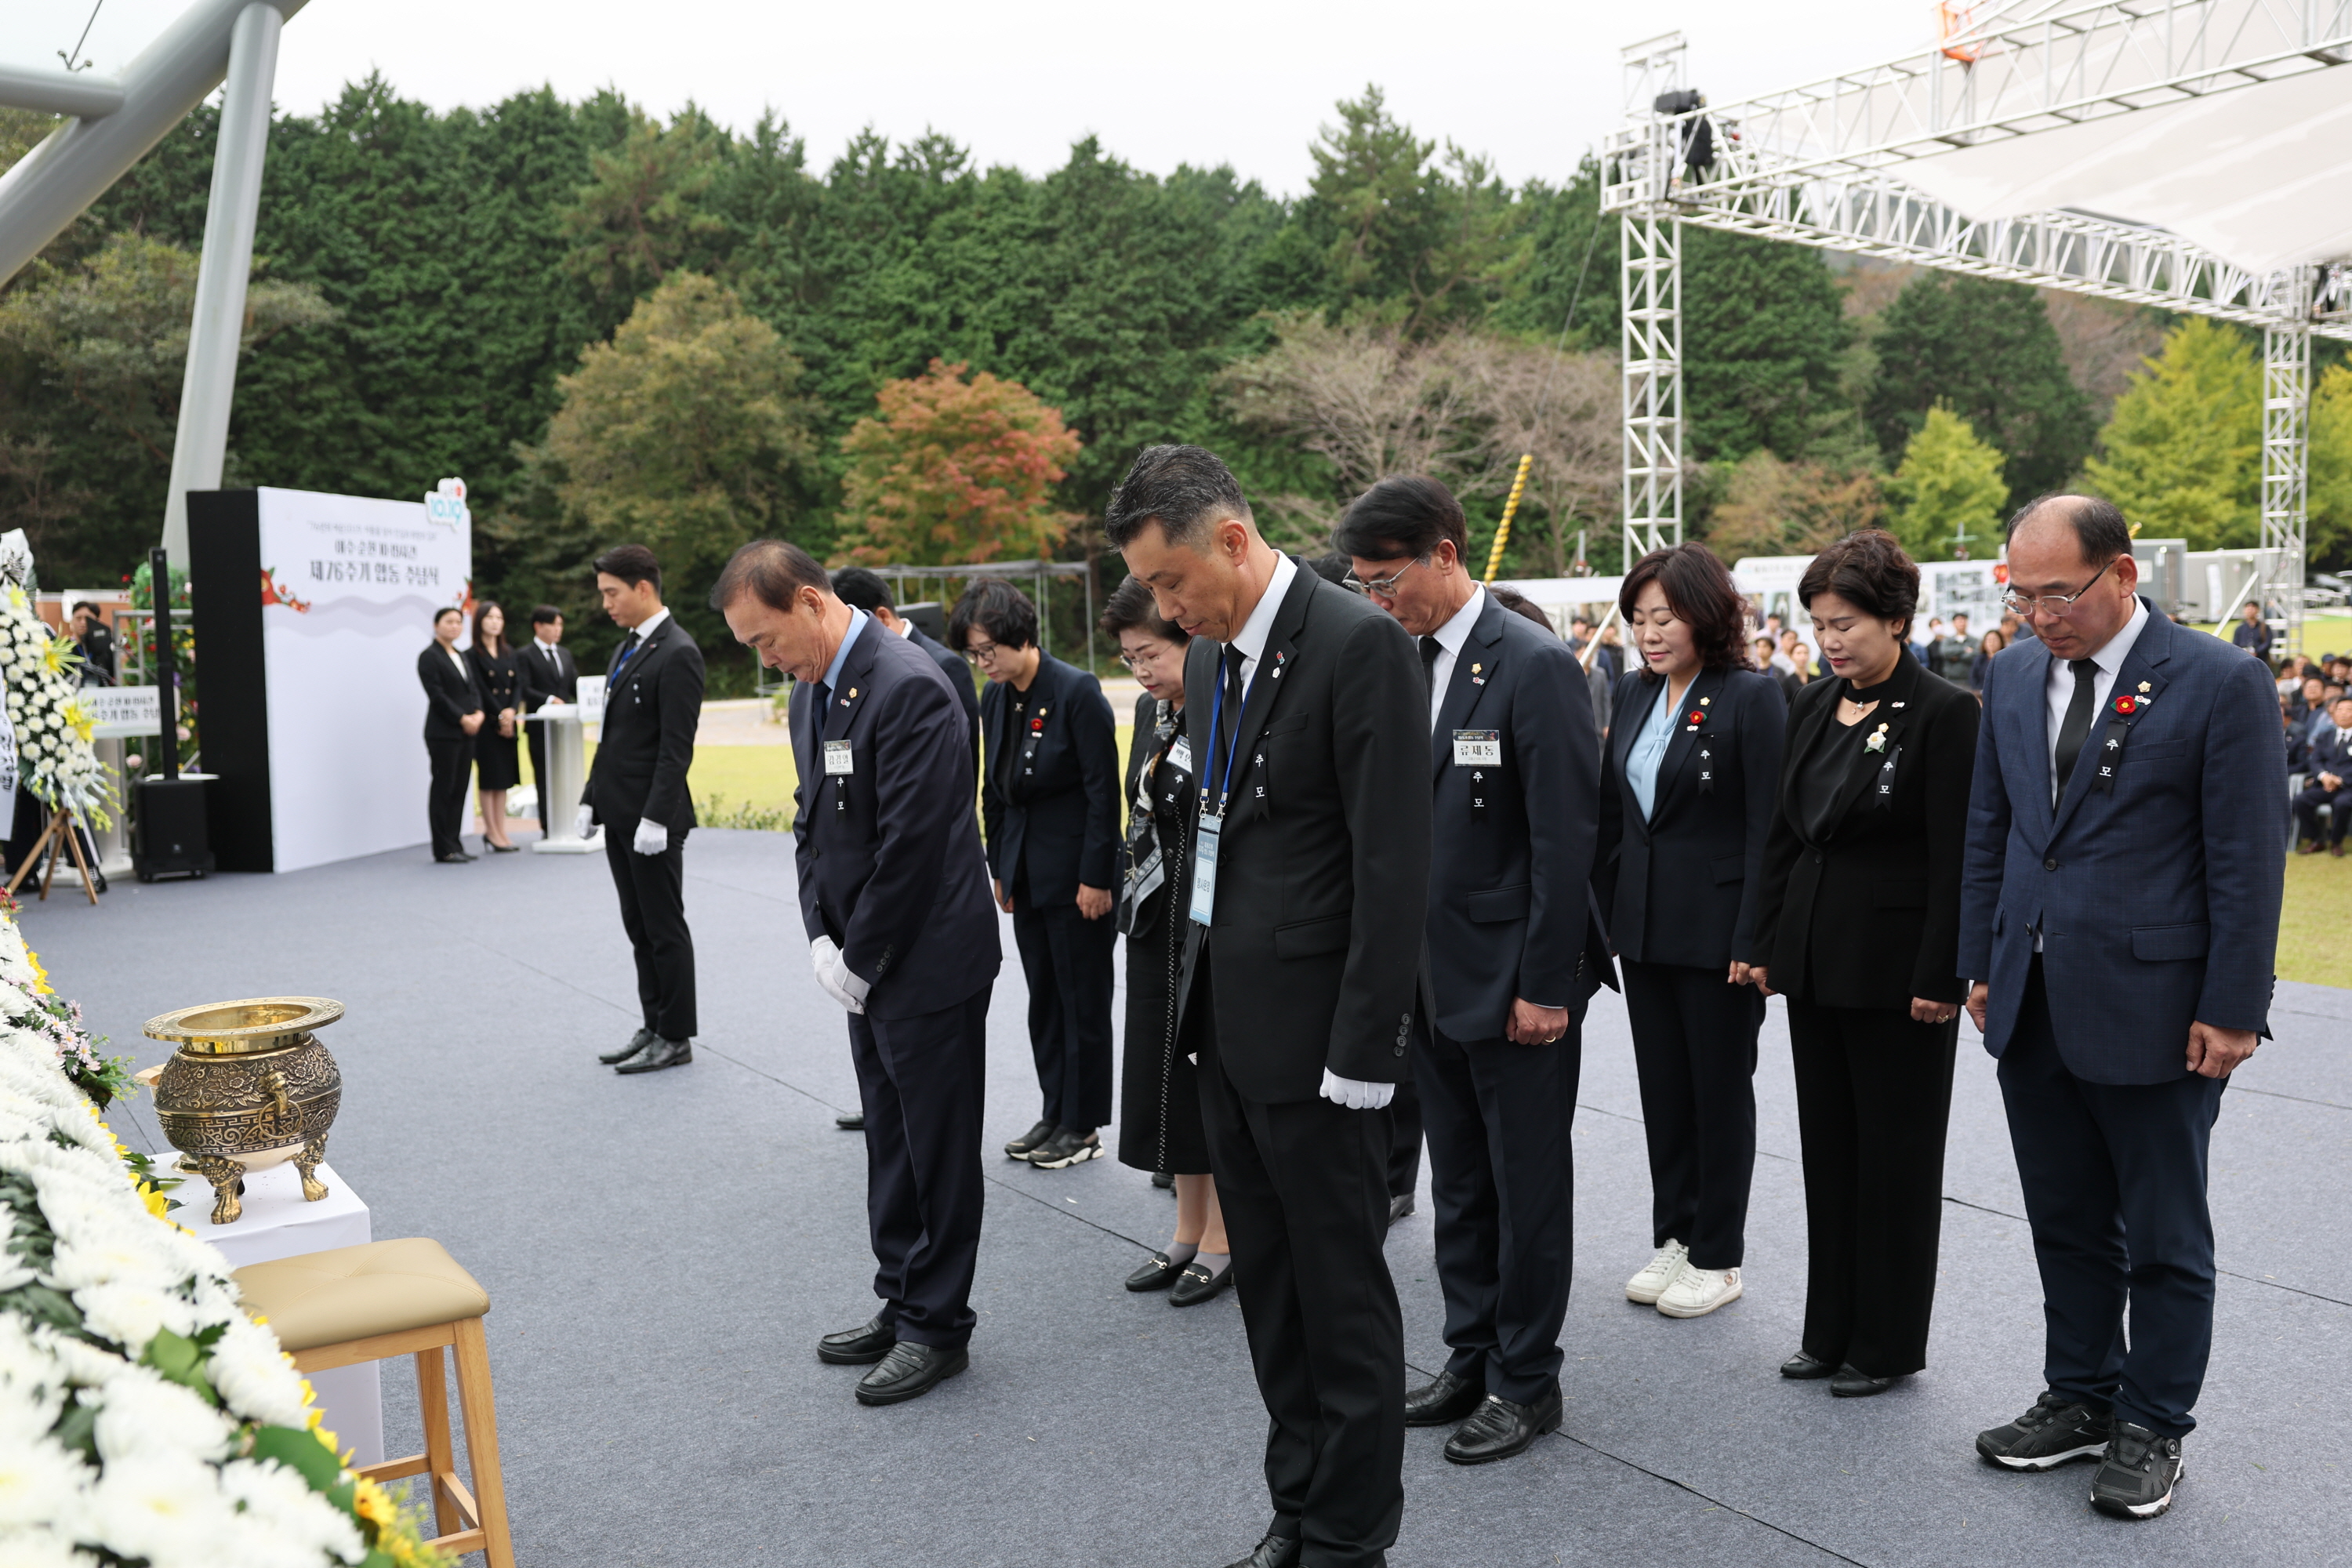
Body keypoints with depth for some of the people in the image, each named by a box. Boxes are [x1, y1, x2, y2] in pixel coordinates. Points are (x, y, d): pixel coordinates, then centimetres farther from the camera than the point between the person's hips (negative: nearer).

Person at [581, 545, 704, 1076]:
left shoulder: (678, 654, -15)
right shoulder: (627, 649, 14)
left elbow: (676, 747, -19)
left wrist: (655, 818, -22)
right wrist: (592, 799, 15)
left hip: (652, 820, -9)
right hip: (619, 815, 9)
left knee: (665, 930, 0)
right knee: (640, 929, 14)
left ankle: (675, 1038, 10)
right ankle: (653, 1028, 23)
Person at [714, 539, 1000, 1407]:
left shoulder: (909, 687, -22)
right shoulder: (812, 690, 7)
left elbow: (911, 844, -23)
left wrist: (862, 961, -15)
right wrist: (821, 939, 2)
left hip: (930, 962, -9)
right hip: (867, 965, 9)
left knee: (938, 1149, 5)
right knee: (891, 1143, 19)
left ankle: (937, 1328, 18)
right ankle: (901, 1304, 33)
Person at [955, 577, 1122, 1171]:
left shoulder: (1076, 691, -16)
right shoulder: (994, 699, 6)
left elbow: (1103, 789, -15)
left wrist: (1096, 877, -16)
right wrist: (999, 867, 13)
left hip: (1075, 870, -7)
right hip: (1026, 870, 7)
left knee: (1083, 999, 3)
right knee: (1043, 995, 14)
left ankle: (1083, 1126, 14)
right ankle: (1054, 1115, 25)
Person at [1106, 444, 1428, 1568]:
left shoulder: (1359, 644, -15)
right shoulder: (1210, 655, 11)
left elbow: (1394, 865, -18)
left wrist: (1365, 1050, -18)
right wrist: (1197, 982, 11)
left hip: (1313, 1026, -8)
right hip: (1224, 1015, 8)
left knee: (1342, 1290, 5)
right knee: (1267, 1279, 17)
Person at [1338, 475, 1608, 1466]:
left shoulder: (1534, 667, -14)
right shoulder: (1404, 664, 7)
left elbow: (1566, 840, -16)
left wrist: (1546, 985, -17)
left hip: (1515, 982, -7)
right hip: (1435, 977, 7)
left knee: (1528, 1188, 7)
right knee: (1458, 1186, 18)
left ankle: (1526, 1382, 22)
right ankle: (1471, 1358, 32)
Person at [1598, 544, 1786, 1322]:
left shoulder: (1753, 697, -11)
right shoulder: (1633, 695, 8)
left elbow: (1768, 828, -14)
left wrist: (1753, 941, -17)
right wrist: (1606, 910, 8)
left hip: (1717, 930, -6)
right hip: (1643, 927, 6)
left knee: (1720, 1090, 7)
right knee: (1662, 1085, 13)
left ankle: (1718, 1257, 19)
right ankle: (1673, 1239, 26)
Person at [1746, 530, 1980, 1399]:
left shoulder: (1944, 712, -11)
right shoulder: (1812, 705, 8)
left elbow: (1955, 858, -14)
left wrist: (1940, 979, -16)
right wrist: (1765, 944, 10)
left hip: (1897, 968, -7)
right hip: (1815, 961, 7)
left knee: (1897, 1155, 5)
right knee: (1828, 1147, 14)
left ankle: (1889, 1344, 19)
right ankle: (1832, 1329, 26)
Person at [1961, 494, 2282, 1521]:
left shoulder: (2220, 682, -10)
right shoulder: (2014, 676, 7)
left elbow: (2246, 859, -11)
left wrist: (2232, 1010, -12)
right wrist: (1980, 965, 9)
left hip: (2152, 1010, -5)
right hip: (2032, 1006, 5)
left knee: (2165, 1240, 10)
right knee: (2066, 1225, 17)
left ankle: (2152, 1427, 25)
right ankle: (2079, 1398, 32)